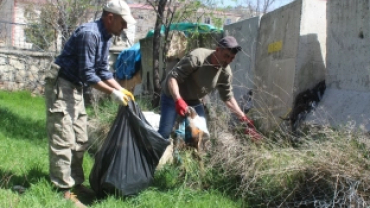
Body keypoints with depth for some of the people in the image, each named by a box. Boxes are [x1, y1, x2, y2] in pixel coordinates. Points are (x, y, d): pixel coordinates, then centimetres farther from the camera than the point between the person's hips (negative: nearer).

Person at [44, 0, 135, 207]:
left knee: (80, 141, 13)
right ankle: (64, 190, -4)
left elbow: (103, 70, 14)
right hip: (61, 86, -10)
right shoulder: (89, 34, -22)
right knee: (63, 141, -8)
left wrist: (121, 89, 3)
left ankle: (75, 182, 22)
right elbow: (87, 74, -24)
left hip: (75, 88, 10)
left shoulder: (105, 37, 8)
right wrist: (113, 93, -18)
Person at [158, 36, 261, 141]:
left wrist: (244, 118, -6)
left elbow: (228, 97, 1)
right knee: (165, 132, -12)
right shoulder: (197, 57, -30)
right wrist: (178, 100, -47)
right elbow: (172, 77, -33)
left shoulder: (225, 72, -11)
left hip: (193, 101, 6)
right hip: (172, 96, -6)